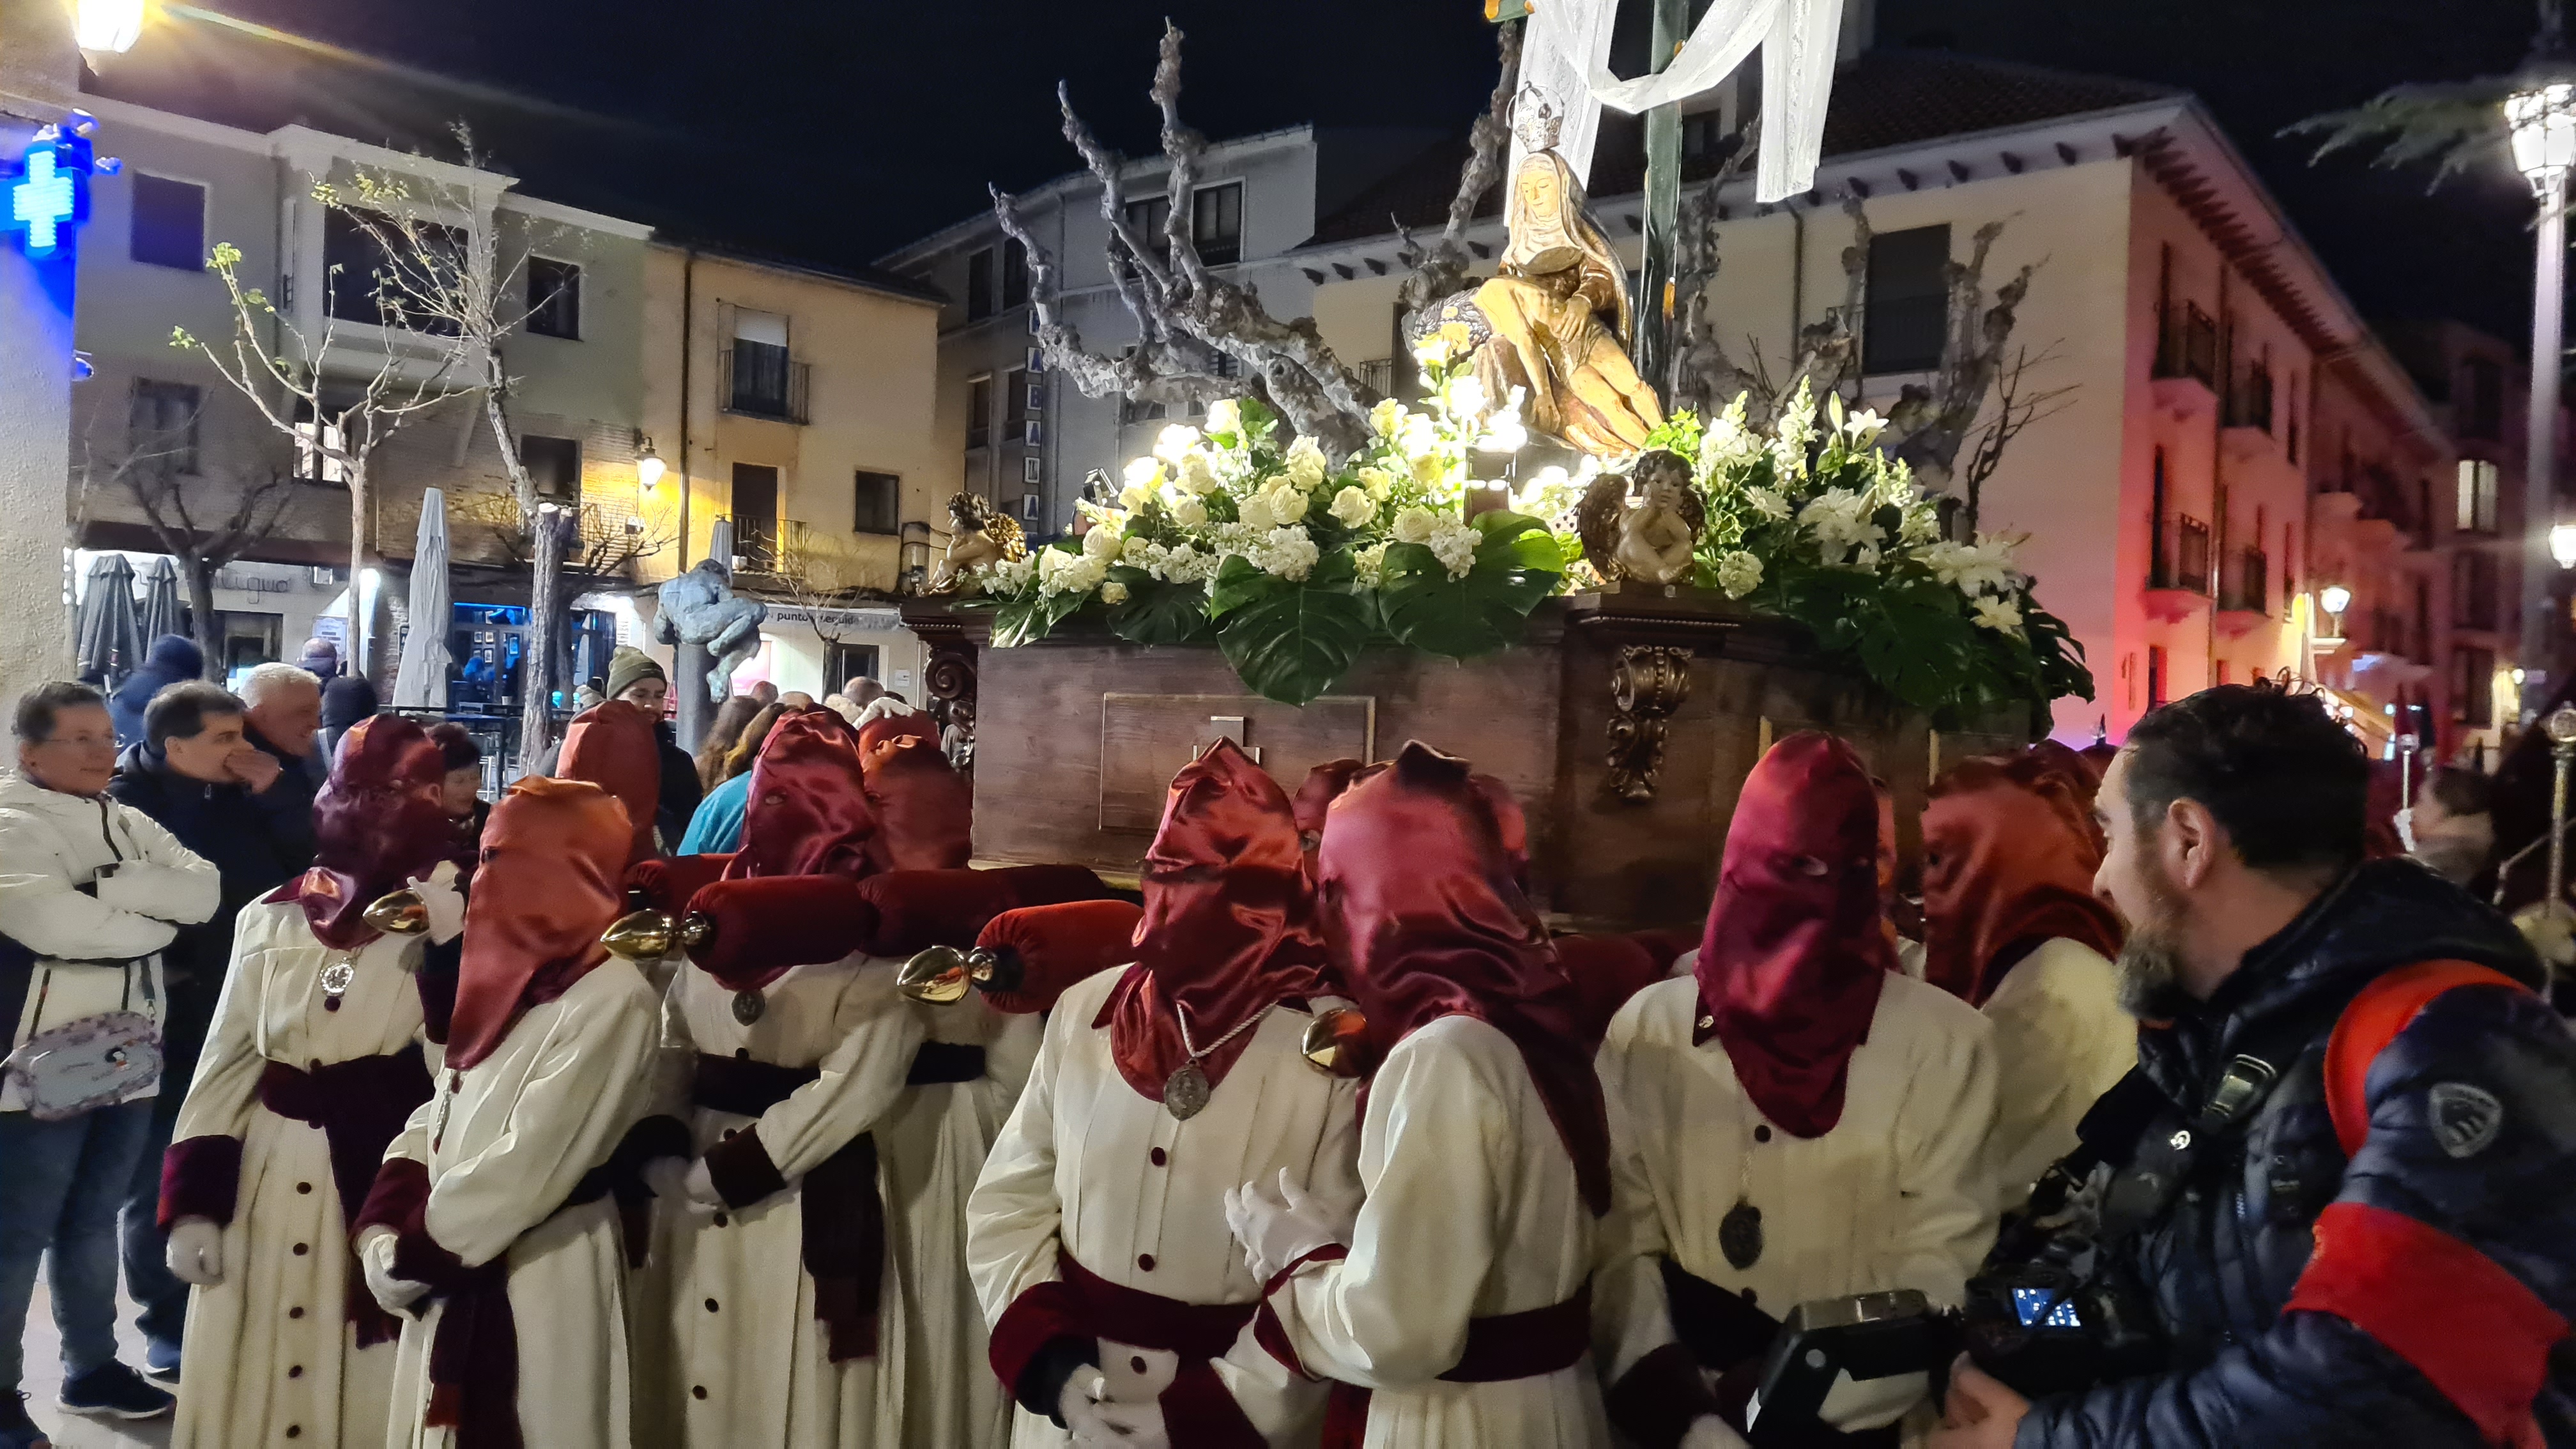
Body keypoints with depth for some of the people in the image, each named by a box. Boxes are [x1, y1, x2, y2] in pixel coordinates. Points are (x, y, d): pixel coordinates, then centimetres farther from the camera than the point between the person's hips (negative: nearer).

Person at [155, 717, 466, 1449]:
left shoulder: (451, 914, -2)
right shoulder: (269, 917, 7)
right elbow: (226, 1063, 8)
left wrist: (453, 949, -22)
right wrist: (193, 1202, 3)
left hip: (395, 1175, -3)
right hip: (271, 1178, 3)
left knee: (374, 1385, 4)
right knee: (254, 1385, 12)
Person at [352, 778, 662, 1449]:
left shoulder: (613, 997, -18)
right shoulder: (512, 975, 9)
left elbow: (528, 1164, -21)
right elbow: (436, 1117, 10)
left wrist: (412, 1256, -11)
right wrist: (385, 1234, -4)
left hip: (540, 1280, -8)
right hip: (453, 1276, 8)